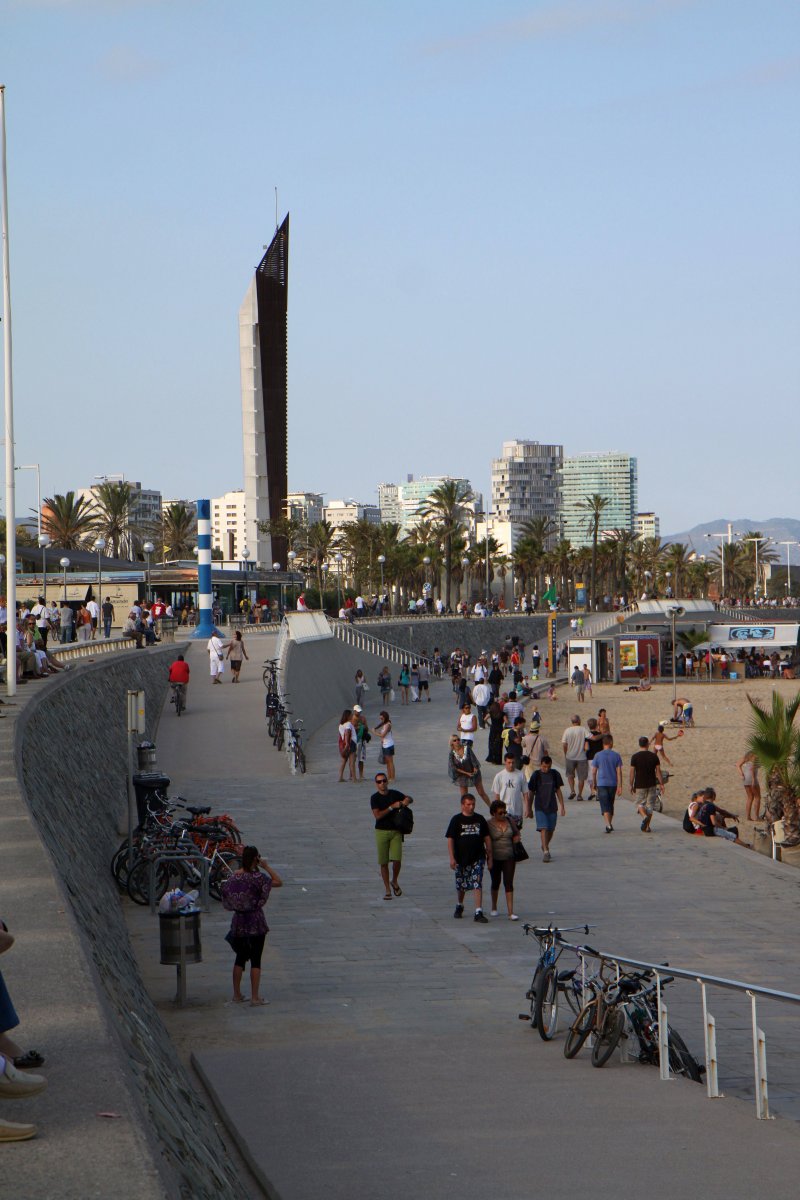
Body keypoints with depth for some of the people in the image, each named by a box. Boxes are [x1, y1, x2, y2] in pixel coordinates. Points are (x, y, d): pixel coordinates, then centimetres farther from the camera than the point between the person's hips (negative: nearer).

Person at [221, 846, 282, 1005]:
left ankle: (237, 995, 21)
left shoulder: (234, 876, 0)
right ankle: (255, 997, 2)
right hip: (255, 923, -6)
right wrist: (266, 867, -6)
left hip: (238, 922, 6)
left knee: (240, 958, 16)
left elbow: (227, 900, 8)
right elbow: (279, 882, -13)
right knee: (255, 960, 1)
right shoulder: (256, 877, -17)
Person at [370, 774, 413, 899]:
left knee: (397, 860, -9)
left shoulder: (395, 794, 5)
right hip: (381, 831, -1)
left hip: (396, 831, 1)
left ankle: (394, 881, 20)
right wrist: (392, 807, -19)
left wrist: (407, 800, -4)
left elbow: (410, 799, 20)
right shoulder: (375, 798, -3)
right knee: (383, 862, 1)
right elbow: (377, 815, -14)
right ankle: (387, 889, 11)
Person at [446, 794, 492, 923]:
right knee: (461, 886, 14)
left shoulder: (480, 819, 5)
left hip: (477, 858, 0)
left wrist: (489, 856, 8)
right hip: (461, 859, 0)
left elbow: (487, 838, 11)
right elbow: (450, 839, -4)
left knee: (477, 885, -11)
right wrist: (452, 858, -12)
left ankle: (478, 912, -13)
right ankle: (459, 906, 39)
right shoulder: (456, 820, -2)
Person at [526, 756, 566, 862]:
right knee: (543, 829, -14)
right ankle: (545, 851, -17)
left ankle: (545, 847, 33)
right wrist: (529, 809, 2)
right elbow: (531, 793, 2)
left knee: (551, 830, 9)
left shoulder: (555, 774, 2)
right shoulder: (536, 775, -5)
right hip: (540, 807, -3)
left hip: (552, 807, 3)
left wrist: (562, 806, 6)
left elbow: (558, 790, 10)